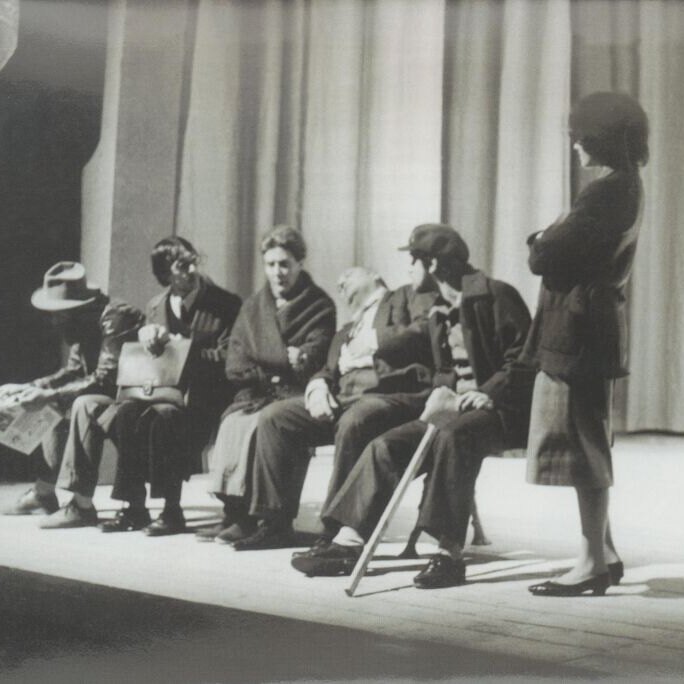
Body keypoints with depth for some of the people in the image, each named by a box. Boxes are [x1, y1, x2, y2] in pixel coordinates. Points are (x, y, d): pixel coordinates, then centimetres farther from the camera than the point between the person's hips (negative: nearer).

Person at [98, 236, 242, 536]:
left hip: (203, 400, -5)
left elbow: (225, 359, -9)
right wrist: (145, 336, -5)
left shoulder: (227, 305, -2)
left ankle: (172, 511, -24)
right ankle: (133, 507, -19)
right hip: (161, 390, 5)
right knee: (124, 413, -26)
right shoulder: (155, 306, 14)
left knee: (160, 416, -34)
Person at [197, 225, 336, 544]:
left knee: (253, 425, -29)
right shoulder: (253, 306, 19)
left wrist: (260, 364, -13)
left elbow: (308, 362, -10)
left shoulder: (319, 307, 3)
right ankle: (233, 512, -25)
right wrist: (283, 360, -8)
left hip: (294, 396, -4)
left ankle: (242, 514, -24)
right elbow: (235, 365, 9)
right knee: (231, 421, -25)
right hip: (257, 393, 4)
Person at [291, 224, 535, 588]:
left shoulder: (496, 295, -7)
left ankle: (449, 552, -38)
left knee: (452, 435, -38)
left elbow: (523, 358, -12)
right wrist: (442, 391, 2)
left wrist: (488, 393, -23)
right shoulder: (439, 311, 18)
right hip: (455, 407, 8)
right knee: (385, 445, -10)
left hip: (501, 409, -8)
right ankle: (348, 543, -11)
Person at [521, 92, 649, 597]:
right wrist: (551, 244, 1)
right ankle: (604, 554, 25)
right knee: (589, 446, 16)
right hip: (595, 324, 10)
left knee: (581, 447, -3)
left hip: (578, 330, -10)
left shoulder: (605, 193, -19)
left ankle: (593, 564, 4)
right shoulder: (626, 188, 13)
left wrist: (541, 243, -1)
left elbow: (546, 258, -20)